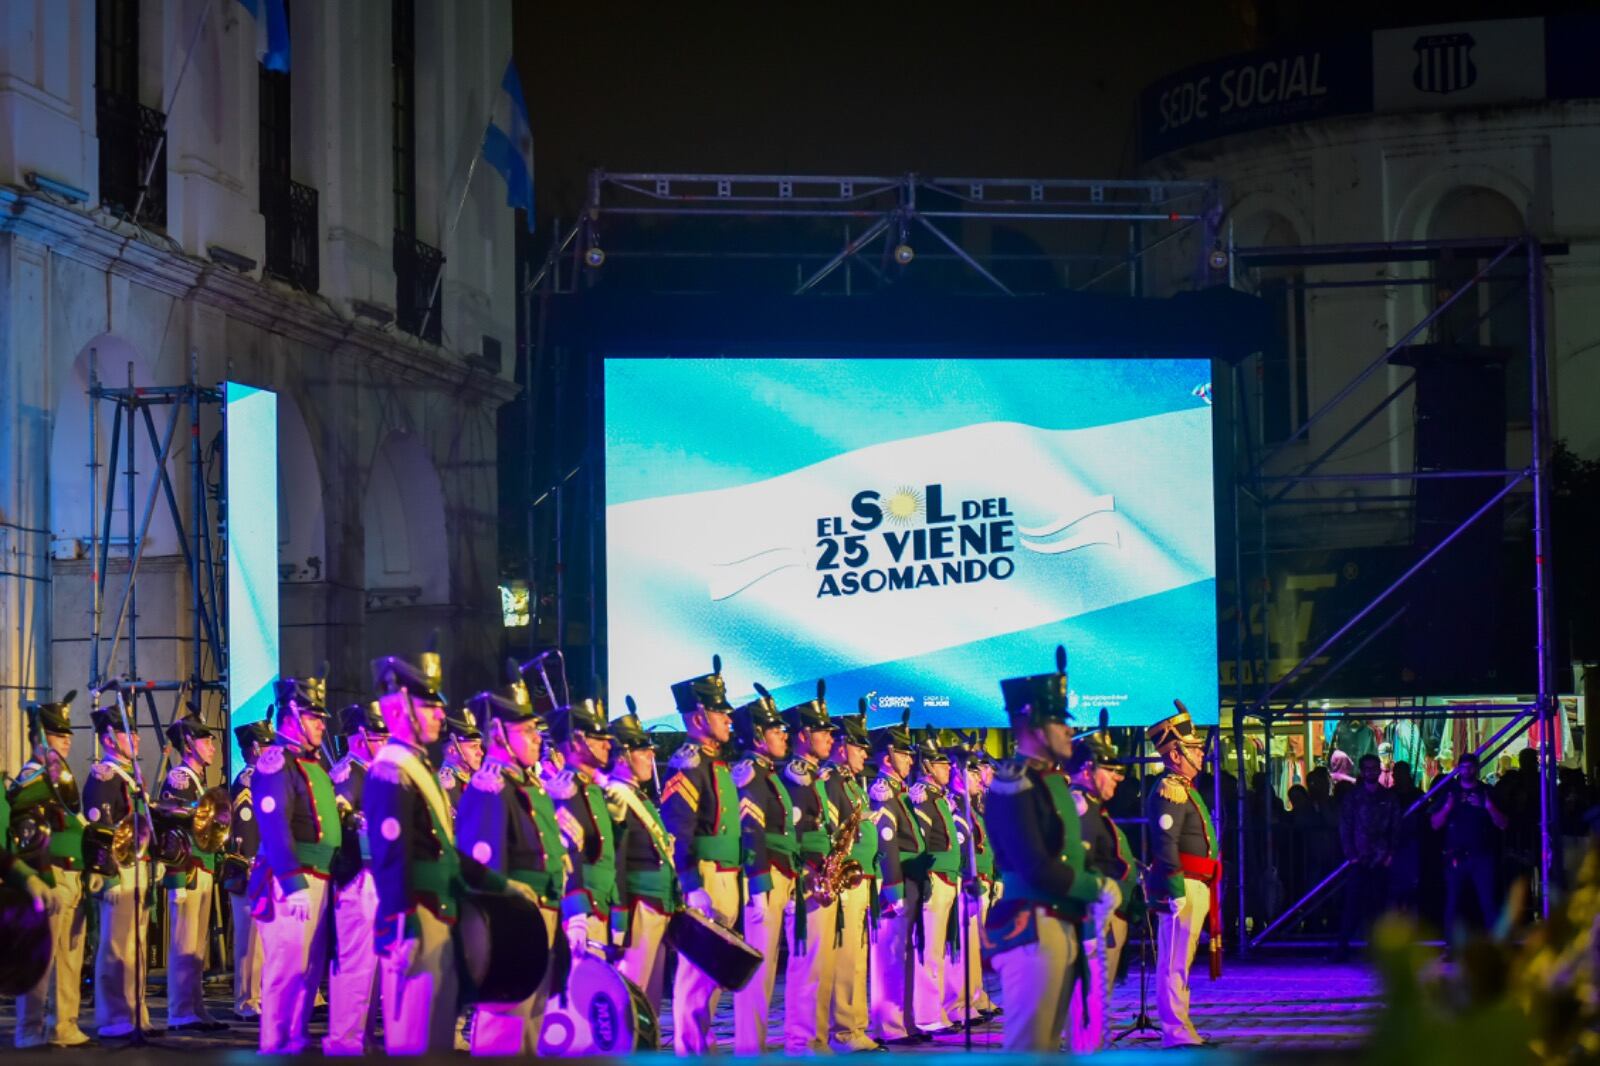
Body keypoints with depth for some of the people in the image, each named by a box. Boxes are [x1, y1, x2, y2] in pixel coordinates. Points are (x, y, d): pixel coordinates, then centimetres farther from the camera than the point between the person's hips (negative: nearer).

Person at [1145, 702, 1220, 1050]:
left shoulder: (1184, 789, 19)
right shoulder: (1169, 790, -14)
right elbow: (1166, 845, -21)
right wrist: (1178, 892, -24)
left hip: (1196, 888, 11)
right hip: (1182, 889, -11)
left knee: (1180, 962, 14)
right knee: (1174, 962, -8)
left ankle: (1181, 1030, 20)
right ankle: (1176, 1034, -9)